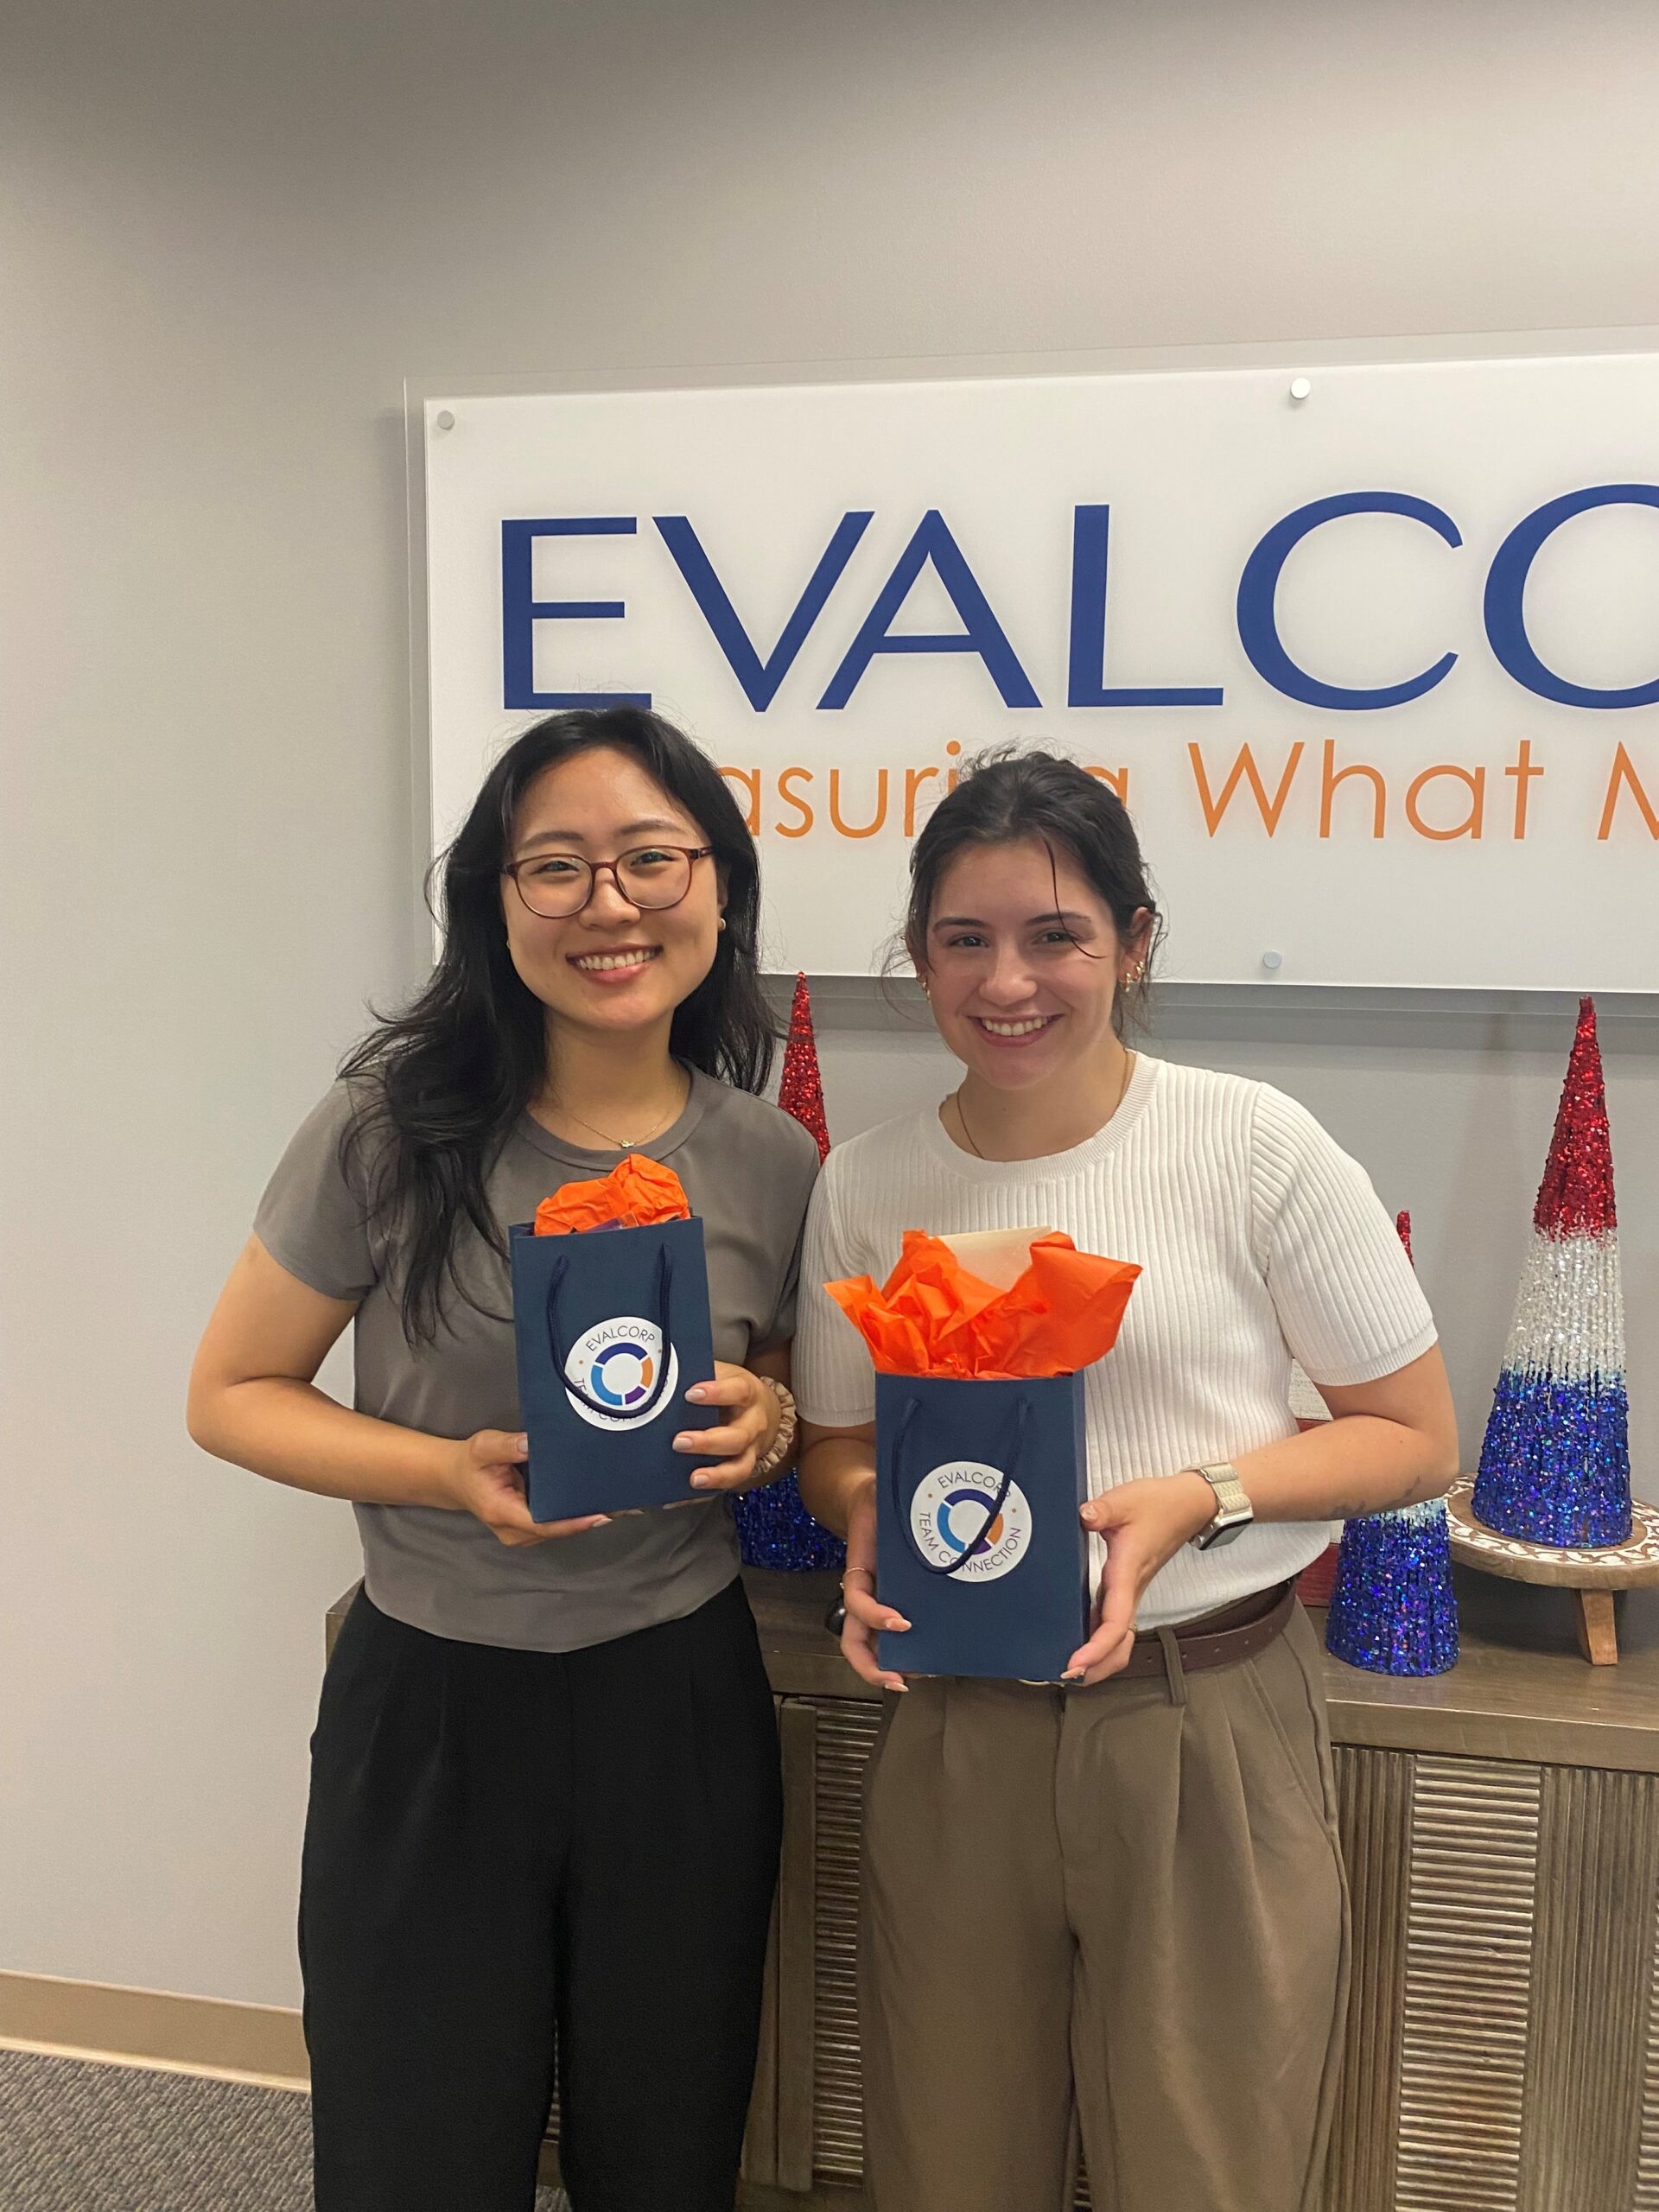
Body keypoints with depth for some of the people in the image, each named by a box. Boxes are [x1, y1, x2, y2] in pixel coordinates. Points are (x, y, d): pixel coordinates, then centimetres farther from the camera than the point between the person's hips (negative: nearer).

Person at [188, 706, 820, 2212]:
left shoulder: (774, 1162, -5)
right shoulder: (394, 1132, -13)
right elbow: (233, 1393, -4)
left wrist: (771, 1419, -12)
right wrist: (451, 1472, -20)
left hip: (682, 1700, 2)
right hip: (433, 1703, -2)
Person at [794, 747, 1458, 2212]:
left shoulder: (1252, 1143, -10)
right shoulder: (866, 1186, 0)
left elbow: (1417, 1436, -4)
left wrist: (1197, 1499, -19)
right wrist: (867, 1504, -12)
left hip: (1209, 1720, -2)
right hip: (956, 1731, 3)